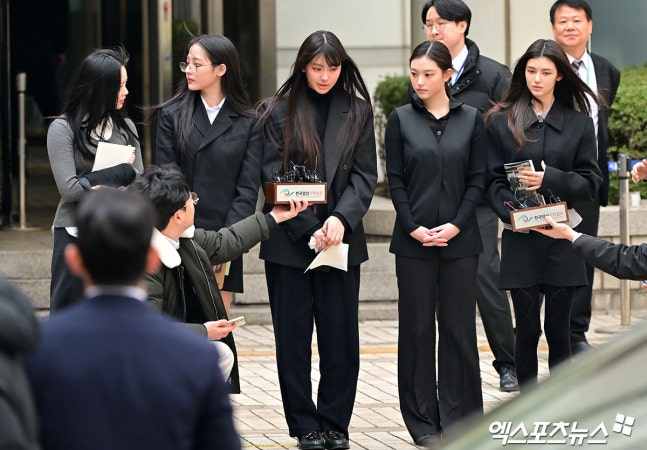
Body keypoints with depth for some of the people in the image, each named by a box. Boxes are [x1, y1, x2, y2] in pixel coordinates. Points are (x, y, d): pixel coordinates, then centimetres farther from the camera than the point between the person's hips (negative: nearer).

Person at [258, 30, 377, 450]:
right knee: (293, 335, 2)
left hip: (341, 239, 1)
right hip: (289, 240, -1)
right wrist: (309, 228, -13)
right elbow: (274, 178, -4)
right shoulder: (278, 111, 0)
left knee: (340, 334, 1)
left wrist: (341, 218, -14)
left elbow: (365, 174, 3)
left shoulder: (357, 111, 6)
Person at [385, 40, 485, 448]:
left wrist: (456, 225, -10)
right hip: (414, 240, 0)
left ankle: (458, 417, 9)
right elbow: (395, 181, 1)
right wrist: (414, 227, -10)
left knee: (458, 326, 1)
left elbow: (477, 180, 2)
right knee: (417, 327, 3)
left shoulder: (471, 119, 4)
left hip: (459, 239, 0)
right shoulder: (401, 120, 3)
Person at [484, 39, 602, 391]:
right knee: (527, 329, 1)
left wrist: (549, 179, -14)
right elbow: (492, 180, 3)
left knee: (558, 329, 2)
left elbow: (590, 183, 2)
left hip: (561, 240, 0)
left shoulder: (579, 123, 6)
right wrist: (509, 209, -16)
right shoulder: (501, 121, 5)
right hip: (521, 240, 0)